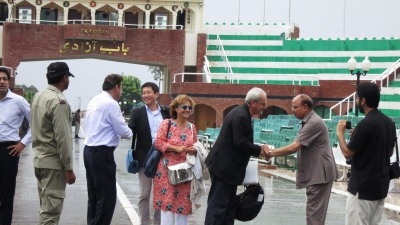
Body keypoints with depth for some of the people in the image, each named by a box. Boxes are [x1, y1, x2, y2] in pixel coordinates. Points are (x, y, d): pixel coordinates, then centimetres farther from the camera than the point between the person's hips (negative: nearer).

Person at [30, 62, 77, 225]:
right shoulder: (58, 101, -18)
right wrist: (69, 168, -15)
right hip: (53, 163, -9)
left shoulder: (37, 97, 10)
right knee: (51, 211, -6)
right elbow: (62, 138, -20)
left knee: (46, 207, 15)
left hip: (39, 159, 9)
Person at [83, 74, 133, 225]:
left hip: (90, 150, 9)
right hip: (102, 153, -9)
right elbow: (123, 131, -10)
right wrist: (130, 133, 10)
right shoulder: (111, 104, -13)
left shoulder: (94, 101, 13)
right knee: (107, 196, -4)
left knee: (94, 195, 14)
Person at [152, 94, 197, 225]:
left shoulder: (192, 127, 12)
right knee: (167, 200, -6)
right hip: (168, 170, -4)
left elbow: (195, 147, 18)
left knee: (183, 202, 5)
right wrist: (177, 148, -18)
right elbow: (158, 142, -10)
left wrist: (194, 150, -7)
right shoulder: (166, 124, -3)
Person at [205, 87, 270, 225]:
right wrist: (259, 150, -11)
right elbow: (241, 143, -23)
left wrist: (259, 149, 7)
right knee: (218, 204, -8)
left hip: (228, 166, 11)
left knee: (229, 205, 13)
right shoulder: (241, 116, -20)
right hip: (224, 167, -11)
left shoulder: (242, 113, 12)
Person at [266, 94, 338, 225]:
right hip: (315, 174, 11)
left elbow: (294, 147, -21)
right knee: (315, 211, 14)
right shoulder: (308, 122, 16)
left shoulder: (314, 122, -18)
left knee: (314, 212, -9)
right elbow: (297, 147, 18)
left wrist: (271, 153, -12)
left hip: (319, 174, -11)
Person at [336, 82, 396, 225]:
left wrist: (340, 133, 1)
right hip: (381, 184, 8)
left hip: (363, 186, -8)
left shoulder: (365, 124, -19)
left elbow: (347, 153, -15)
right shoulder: (389, 122, 8)